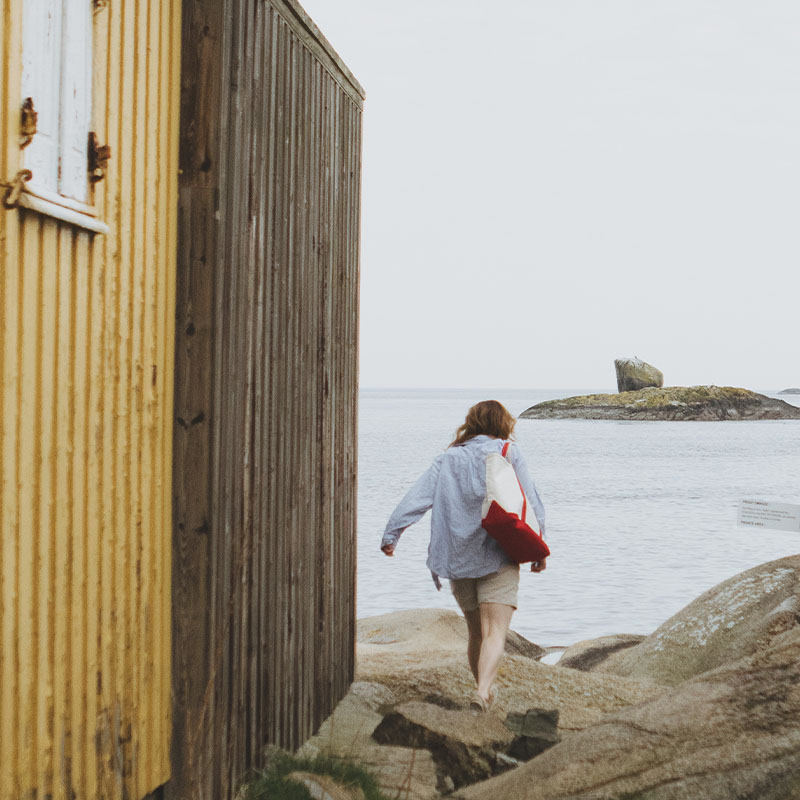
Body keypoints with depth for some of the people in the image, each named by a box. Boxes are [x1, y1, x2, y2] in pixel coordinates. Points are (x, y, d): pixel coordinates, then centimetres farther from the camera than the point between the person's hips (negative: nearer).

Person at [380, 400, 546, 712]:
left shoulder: (447, 459, 9)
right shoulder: (509, 454, 3)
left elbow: (417, 496, -2)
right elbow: (531, 504, 1)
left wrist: (392, 533, -3)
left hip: (457, 557, 3)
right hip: (498, 557, -3)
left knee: (476, 632, 18)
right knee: (495, 632, -10)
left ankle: (485, 689, 29)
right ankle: (483, 690, -30)